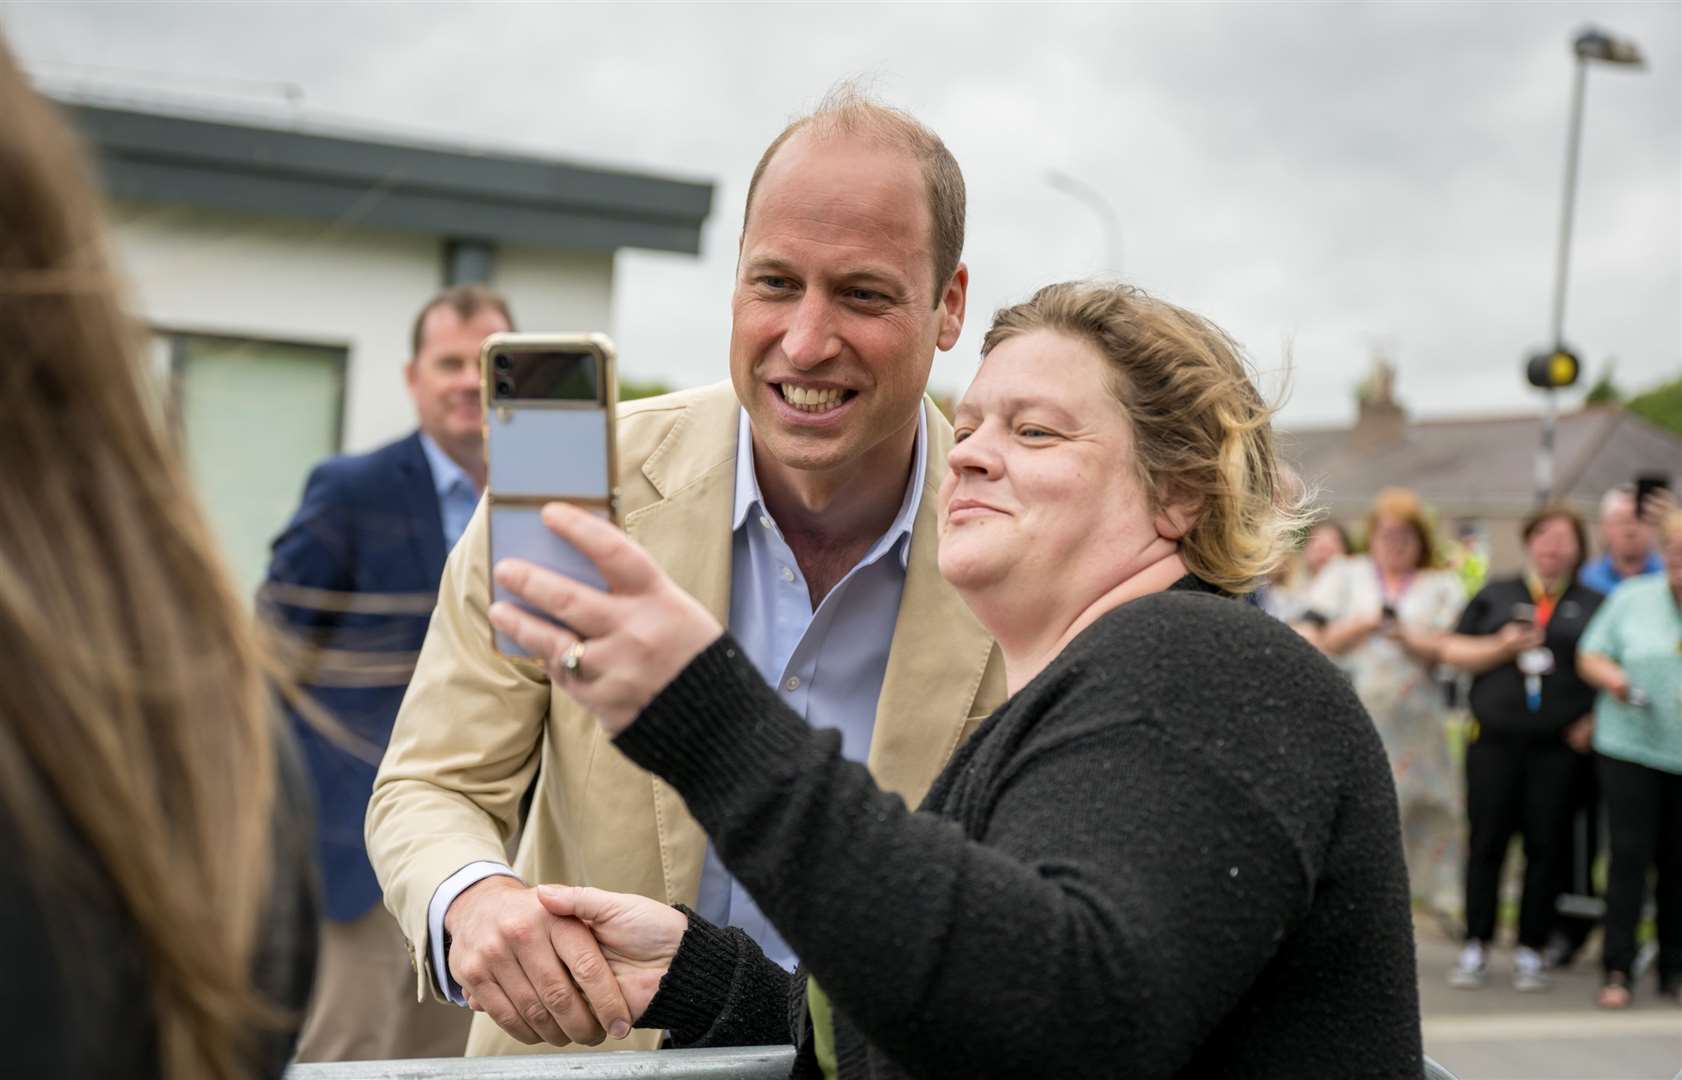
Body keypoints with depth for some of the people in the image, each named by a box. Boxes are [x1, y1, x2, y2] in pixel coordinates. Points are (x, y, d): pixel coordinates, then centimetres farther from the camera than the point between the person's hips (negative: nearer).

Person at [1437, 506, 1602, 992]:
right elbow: (1452, 650, 8)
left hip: (1559, 746, 0)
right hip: (1495, 738, 0)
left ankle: (1531, 951, 11)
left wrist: (1596, 717, -4)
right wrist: (1499, 648, -7)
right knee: (1486, 841, 0)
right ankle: (1476, 947, 8)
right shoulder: (1496, 595, 13)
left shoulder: (1593, 605, 11)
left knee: (1547, 845, 1)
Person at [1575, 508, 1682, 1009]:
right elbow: (1589, 654, 6)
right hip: (1630, 746, -1)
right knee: (1629, 855, -5)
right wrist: (1611, 676, -14)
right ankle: (1616, 970, -1)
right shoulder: (1632, 599, 3)